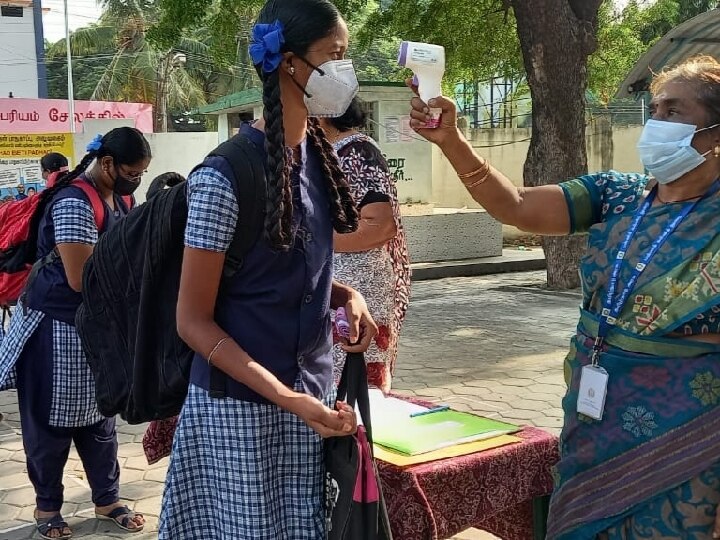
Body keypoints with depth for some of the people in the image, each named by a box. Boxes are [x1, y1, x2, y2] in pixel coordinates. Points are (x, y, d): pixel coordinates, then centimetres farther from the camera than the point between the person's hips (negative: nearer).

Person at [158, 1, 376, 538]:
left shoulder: (317, 156, 3)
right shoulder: (225, 176, -18)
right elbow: (193, 321, -15)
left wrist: (349, 296, -3)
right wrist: (285, 397, -22)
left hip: (311, 392, 7)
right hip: (240, 407, -6)